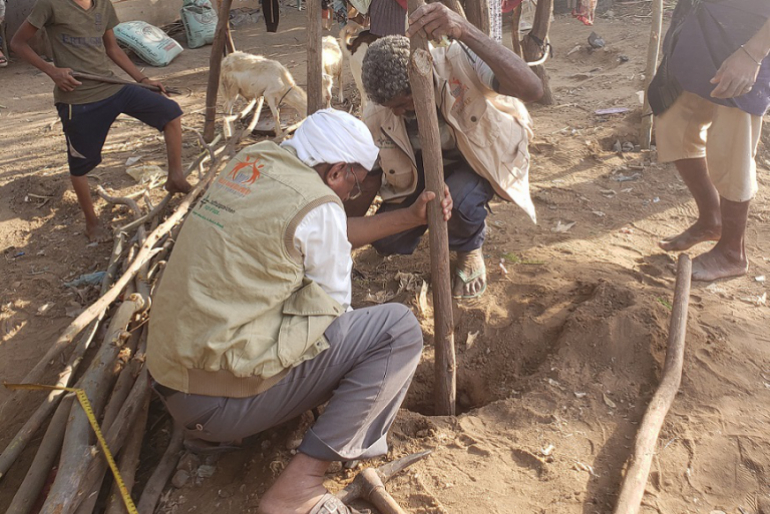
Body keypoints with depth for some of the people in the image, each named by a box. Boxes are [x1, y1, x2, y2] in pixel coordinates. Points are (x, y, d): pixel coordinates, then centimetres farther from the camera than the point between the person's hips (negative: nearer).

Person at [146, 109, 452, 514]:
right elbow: (333, 310, -3)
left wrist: (411, 217, 21)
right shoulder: (316, 205, -14)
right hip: (222, 399, -8)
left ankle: (205, 425, 19)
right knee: (400, 329, -6)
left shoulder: (251, 161, 9)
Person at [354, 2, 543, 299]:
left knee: (458, 200, -37)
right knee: (387, 242, -13)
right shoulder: (378, 114, -22)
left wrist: (464, 31, -61)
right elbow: (366, 188, -11)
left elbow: (532, 89, -51)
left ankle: (470, 251, 0)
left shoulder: (458, 60, -34)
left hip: (480, 156, -3)